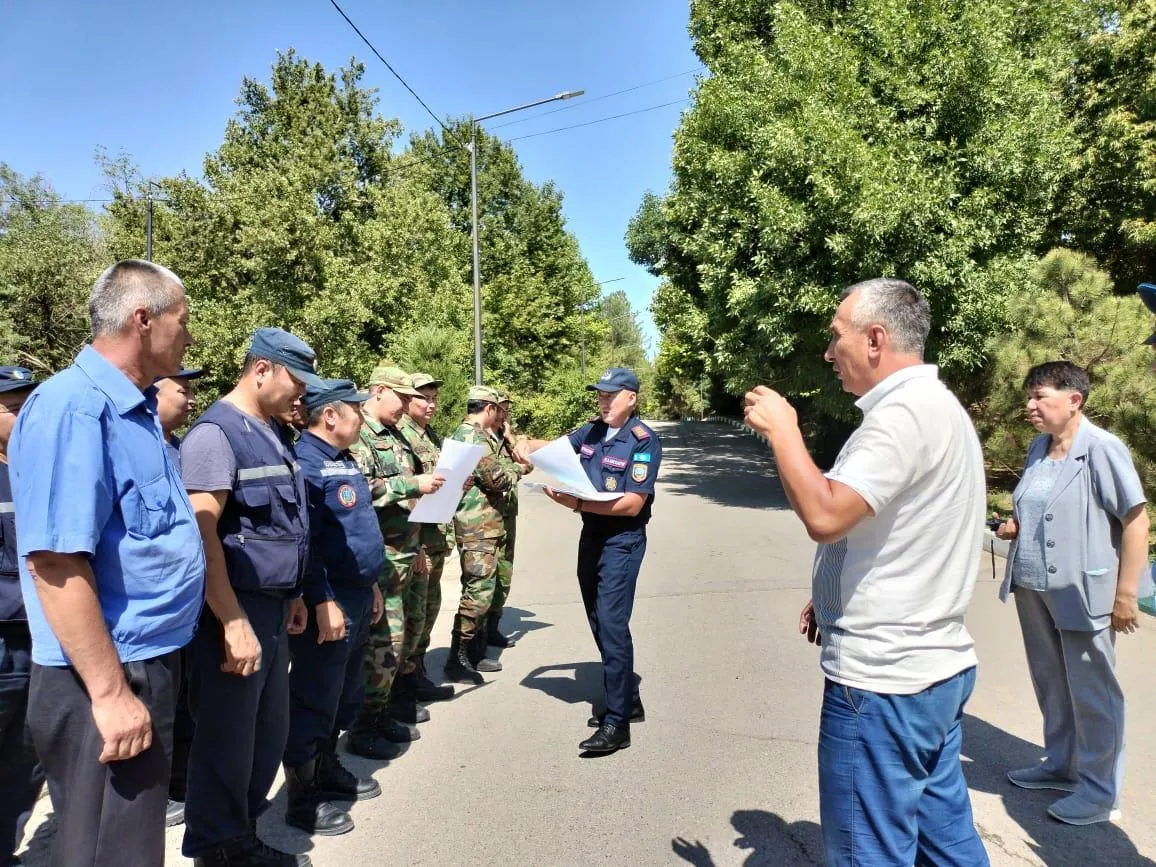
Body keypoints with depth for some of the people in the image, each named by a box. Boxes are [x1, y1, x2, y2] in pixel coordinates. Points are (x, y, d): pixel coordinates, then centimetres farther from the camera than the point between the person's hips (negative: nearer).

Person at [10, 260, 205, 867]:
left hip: (149, 662, 9)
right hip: (107, 679, -9)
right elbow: (55, 562, -26)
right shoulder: (74, 408, -20)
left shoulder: (134, 408, 10)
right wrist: (110, 694, -24)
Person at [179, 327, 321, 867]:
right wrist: (233, 622, -23)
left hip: (272, 605, 9)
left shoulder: (270, 433, 13)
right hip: (235, 610, -9)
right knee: (227, 739, 5)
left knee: (270, 732, 17)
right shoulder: (215, 433, -15)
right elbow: (202, 534, -22)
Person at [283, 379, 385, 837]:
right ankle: (301, 798, 14)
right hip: (328, 601, -10)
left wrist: (370, 584, 22)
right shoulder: (305, 462, -18)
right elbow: (303, 542, -23)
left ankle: (327, 770, 36)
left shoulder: (344, 459, 13)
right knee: (314, 700, 1)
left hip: (357, 596, 10)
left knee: (345, 695, 20)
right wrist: (323, 602, -24)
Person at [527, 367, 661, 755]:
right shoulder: (593, 431, 5)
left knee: (612, 625, -11)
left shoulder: (643, 440, -15)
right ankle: (628, 700, 30)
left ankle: (617, 724, -3)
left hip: (622, 541, -8)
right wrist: (527, 445, 1)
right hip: (592, 535, 8)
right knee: (599, 624, 14)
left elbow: (632, 504, -21)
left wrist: (578, 504, -26)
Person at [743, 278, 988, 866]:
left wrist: (781, 428, -16)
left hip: (882, 682, -10)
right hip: (937, 665, 10)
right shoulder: (935, 406, 14)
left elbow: (824, 515, -29)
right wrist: (833, 598, 15)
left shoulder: (906, 411, -20)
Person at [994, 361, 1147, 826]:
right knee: (1050, 682, 18)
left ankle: (1100, 791, 20)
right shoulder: (1038, 448, 7)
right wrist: (1015, 525, 2)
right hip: (1032, 587, 7)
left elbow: (1136, 521, -15)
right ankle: (1061, 764, 35)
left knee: (1090, 691, 6)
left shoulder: (1103, 449, -16)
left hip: (1082, 592, -7)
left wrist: (1126, 593, -16)